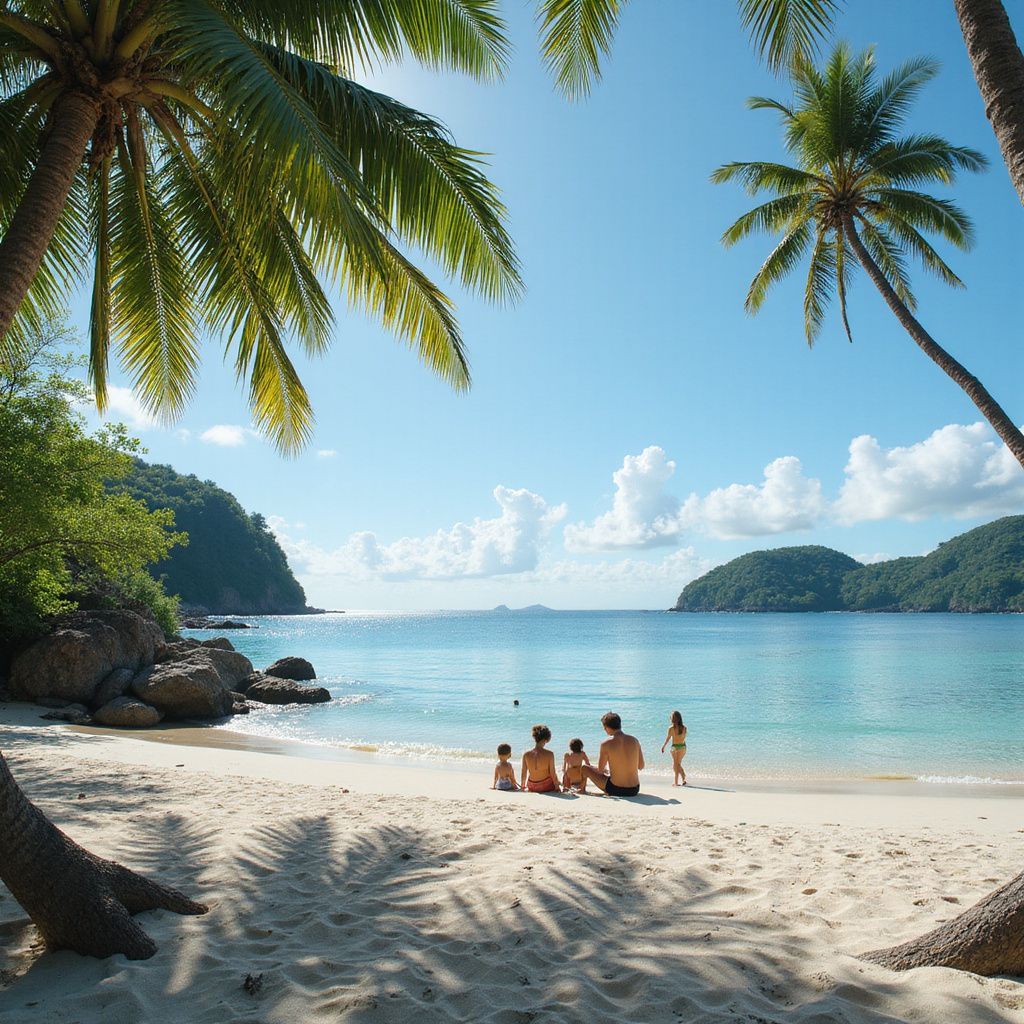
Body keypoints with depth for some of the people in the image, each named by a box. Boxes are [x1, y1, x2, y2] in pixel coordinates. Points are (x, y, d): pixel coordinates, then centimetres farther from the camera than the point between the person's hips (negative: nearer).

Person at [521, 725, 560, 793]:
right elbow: (553, 774, -13)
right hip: (547, 787, -3)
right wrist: (557, 787, 1)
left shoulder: (526, 755, -11)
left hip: (532, 788, 4)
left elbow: (524, 774, -2)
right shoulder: (549, 754, -19)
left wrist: (523, 786, 15)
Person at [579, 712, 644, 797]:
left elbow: (600, 770, -1)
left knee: (584, 767, 16)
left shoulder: (606, 744, -13)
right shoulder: (634, 740, -2)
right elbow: (641, 767, 8)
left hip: (616, 790, -4)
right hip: (634, 790, 4)